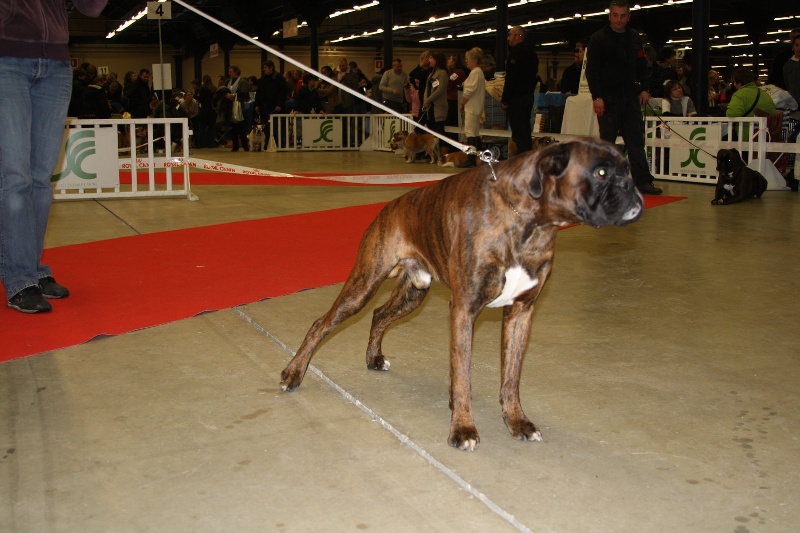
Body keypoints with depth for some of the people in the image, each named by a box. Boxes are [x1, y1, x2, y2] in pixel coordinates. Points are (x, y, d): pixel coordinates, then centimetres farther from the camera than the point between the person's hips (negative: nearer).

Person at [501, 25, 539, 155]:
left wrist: (505, 100, -17)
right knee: (525, 129, 15)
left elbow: (511, 78, -20)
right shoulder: (530, 51, 16)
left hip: (516, 98, -10)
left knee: (518, 132, -9)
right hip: (528, 95, 10)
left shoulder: (517, 52, -14)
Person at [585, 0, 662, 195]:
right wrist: (596, 97, -16)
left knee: (636, 141, 3)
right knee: (607, 142, 1)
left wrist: (644, 89, 6)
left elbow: (641, 66, 18)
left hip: (631, 97, 5)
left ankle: (642, 181, 4)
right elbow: (591, 70, -8)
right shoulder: (598, 38, -4)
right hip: (608, 99, -4)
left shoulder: (634, 37, 12)